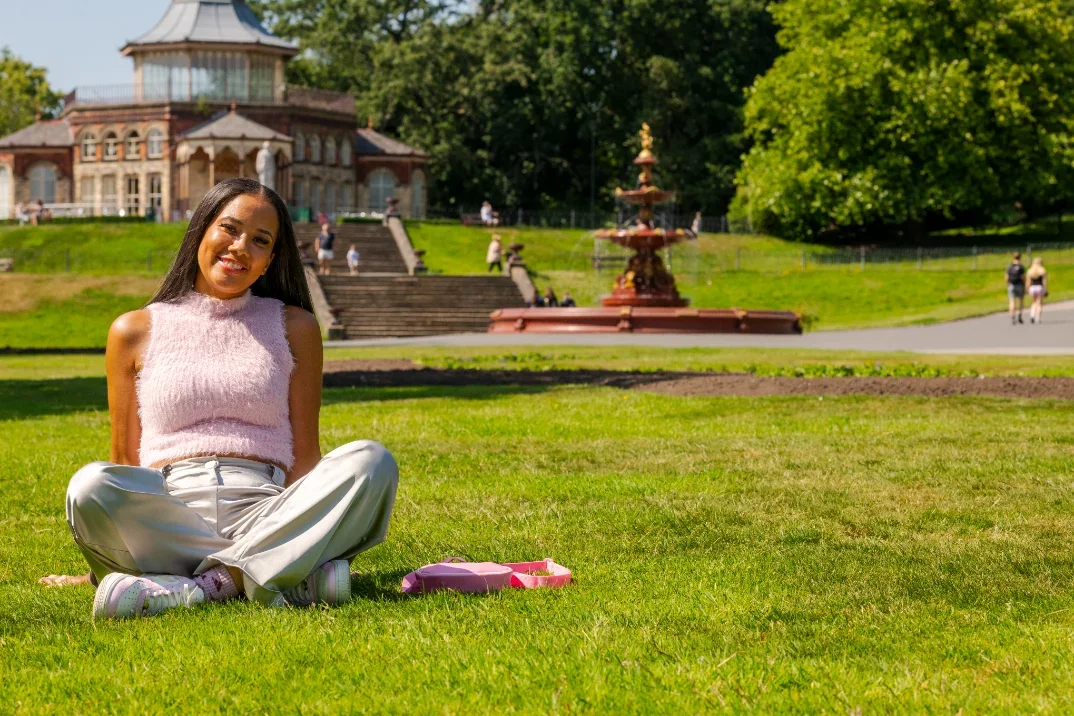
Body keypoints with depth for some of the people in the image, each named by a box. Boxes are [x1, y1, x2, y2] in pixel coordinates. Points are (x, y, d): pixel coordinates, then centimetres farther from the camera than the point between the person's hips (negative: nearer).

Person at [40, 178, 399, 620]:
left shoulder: (293, 327, 17)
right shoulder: (135, 332, 15)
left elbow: (305, 454, 13)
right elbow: (124, 461, 16)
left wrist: (299, 532, -5)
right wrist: (103, 559, 4)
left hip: (263, 510, 1)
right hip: (169, 514, 0)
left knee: (371, 461, -26)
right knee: (91, 486, -33)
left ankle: (206, 585, -30)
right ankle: (289, 579, -29)